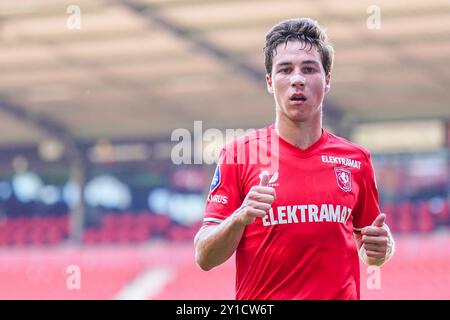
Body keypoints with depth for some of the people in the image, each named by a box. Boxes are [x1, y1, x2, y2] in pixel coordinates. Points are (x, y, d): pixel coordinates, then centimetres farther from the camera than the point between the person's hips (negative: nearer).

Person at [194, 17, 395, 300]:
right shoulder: (238, 154, -2)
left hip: (341, 295, 2)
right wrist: (240, 218, -22)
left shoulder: (357, 159, 5)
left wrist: (380, 249, -7)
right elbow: (204, 258, -5)